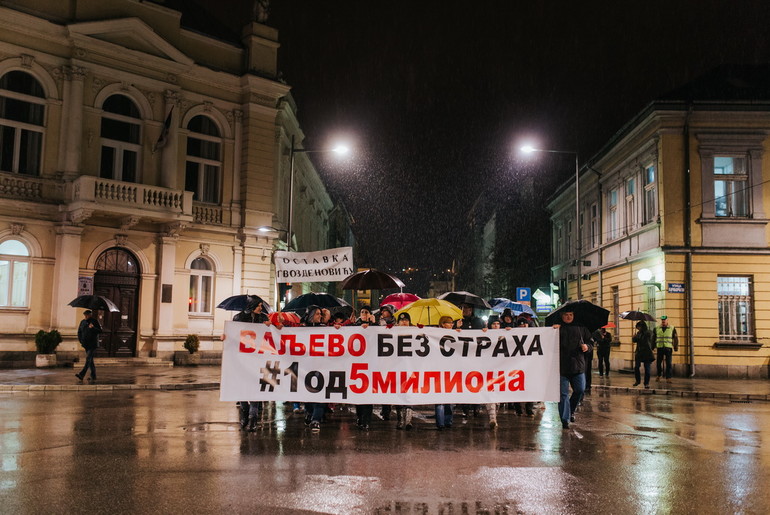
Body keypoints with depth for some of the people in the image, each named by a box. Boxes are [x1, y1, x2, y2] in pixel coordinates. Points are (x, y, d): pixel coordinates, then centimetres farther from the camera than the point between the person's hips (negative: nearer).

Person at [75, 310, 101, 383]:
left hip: (93, 344, -6)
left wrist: (93, 328, -25)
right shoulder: (82, 322, 11)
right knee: (90, 360, 9)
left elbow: (100, 330, -10)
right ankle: (93, 376, 14)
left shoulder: (94, 321, -4)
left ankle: (81, 375, -20)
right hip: (86, 344, 6)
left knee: (88, 359, -14)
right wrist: (80, 340, 7)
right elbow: (79, 332, 18)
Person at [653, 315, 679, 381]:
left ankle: (668, 377, 1)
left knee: (668, 363, -3)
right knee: (658, 363, 5)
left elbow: (675, 338, 7)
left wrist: (676, 348, 2)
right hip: (660, 348, 2)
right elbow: (653, 338, 14)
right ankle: (659, 375, 24)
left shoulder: (672, 328, 5)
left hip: (668, 348, -2)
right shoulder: (657, 329, 9)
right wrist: (652, 347, 10)